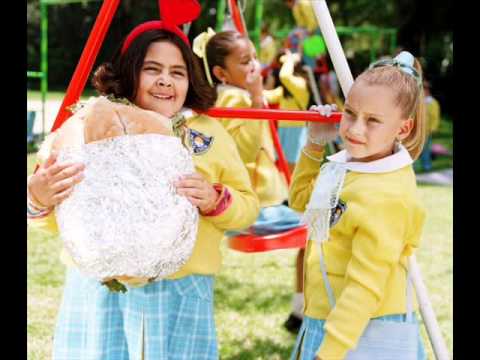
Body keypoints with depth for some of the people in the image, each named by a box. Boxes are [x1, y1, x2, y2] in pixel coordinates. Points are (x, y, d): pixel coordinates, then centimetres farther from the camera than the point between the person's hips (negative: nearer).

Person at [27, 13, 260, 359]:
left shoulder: (209, 131, 8)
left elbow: (248, 207, 9)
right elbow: (56, 220, 6)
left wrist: (215, 201, -12)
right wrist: (39, 199, -17)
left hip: (181, 293, 1)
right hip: (97, 292, 0)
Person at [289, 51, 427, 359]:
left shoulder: (387, 196, -24)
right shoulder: (349, 164, 3)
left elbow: (365, 287, -24)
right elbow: (301, 200, 22)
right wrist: (315, 145, 9)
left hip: (365, 333, -9)